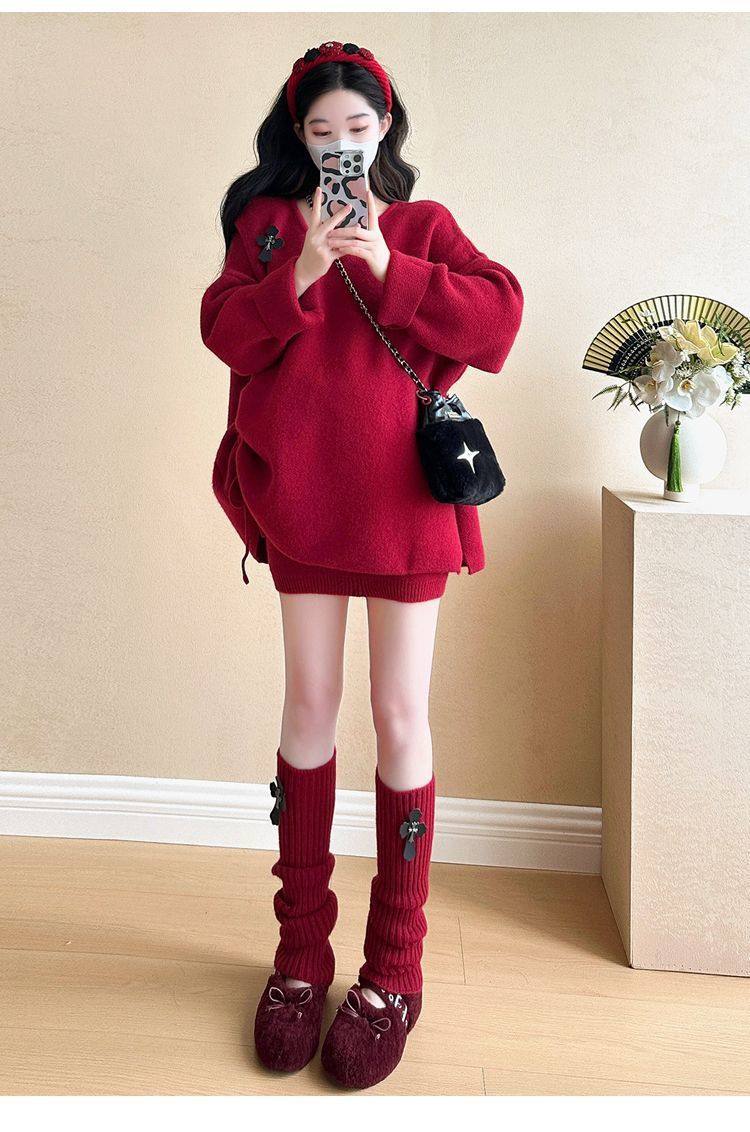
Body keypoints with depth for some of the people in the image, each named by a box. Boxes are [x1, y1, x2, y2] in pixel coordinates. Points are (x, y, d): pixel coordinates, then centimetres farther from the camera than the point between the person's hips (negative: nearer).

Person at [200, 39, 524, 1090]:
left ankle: (395, 970, 16)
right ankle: (301, 952, 23)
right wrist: (301, 273, -15)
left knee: (401, 715, 1)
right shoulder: (268, 219, 12)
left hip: (404, 497, -1)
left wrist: (388, 269, -14)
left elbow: (499, 319, -6)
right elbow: (224, 330, -1)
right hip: (301, 492, 2)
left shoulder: (424, 224, 9)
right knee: (310, 705, 8)